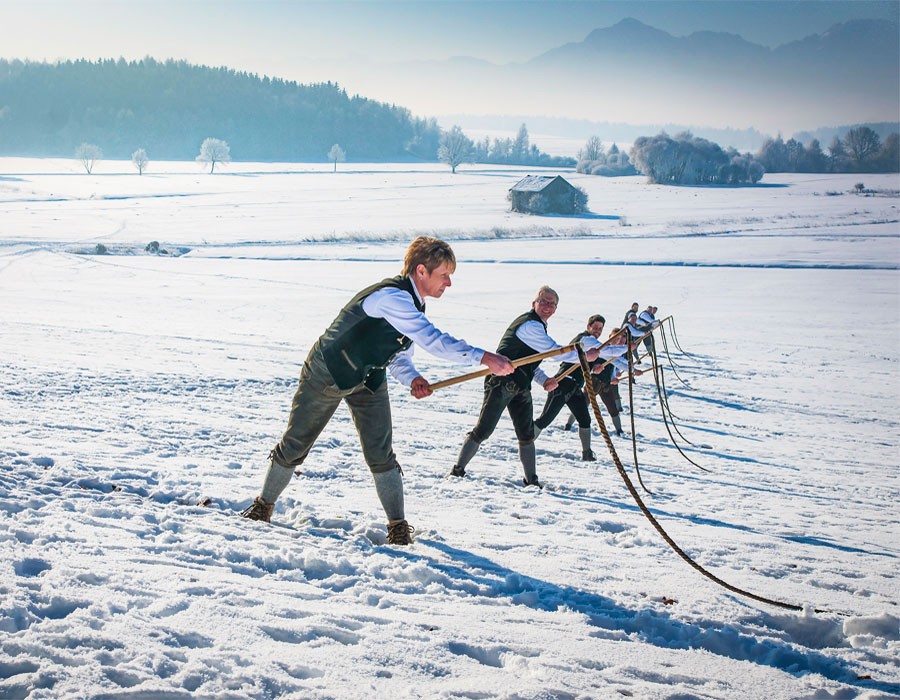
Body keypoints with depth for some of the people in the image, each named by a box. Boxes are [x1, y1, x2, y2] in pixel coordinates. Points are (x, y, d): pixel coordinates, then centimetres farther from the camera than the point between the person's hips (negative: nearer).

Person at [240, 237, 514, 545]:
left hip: (368, 379, 7)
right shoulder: (391, 296, -31)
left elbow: (397, 353, 6)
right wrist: (483, 358, -44)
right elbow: (433, 340, -40)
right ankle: (263, 506, 28)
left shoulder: (413, 304, -1)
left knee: (380, 454, -6)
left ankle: (398, 527, 0)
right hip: (327, 374, -7)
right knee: (294, 445, 7)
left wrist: (411, 378, -16)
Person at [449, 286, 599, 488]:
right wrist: (585, 356, -6)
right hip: (501, 384, -10)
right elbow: (556, 351, -17)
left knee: (526, 435, 8)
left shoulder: (537, 326, 18)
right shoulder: (530, 324, -15)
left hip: (520, 387, 10)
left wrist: (544, 380, 8)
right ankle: (458, 470, 3)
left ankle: (531, 480, 14)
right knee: (482, 431, -6)